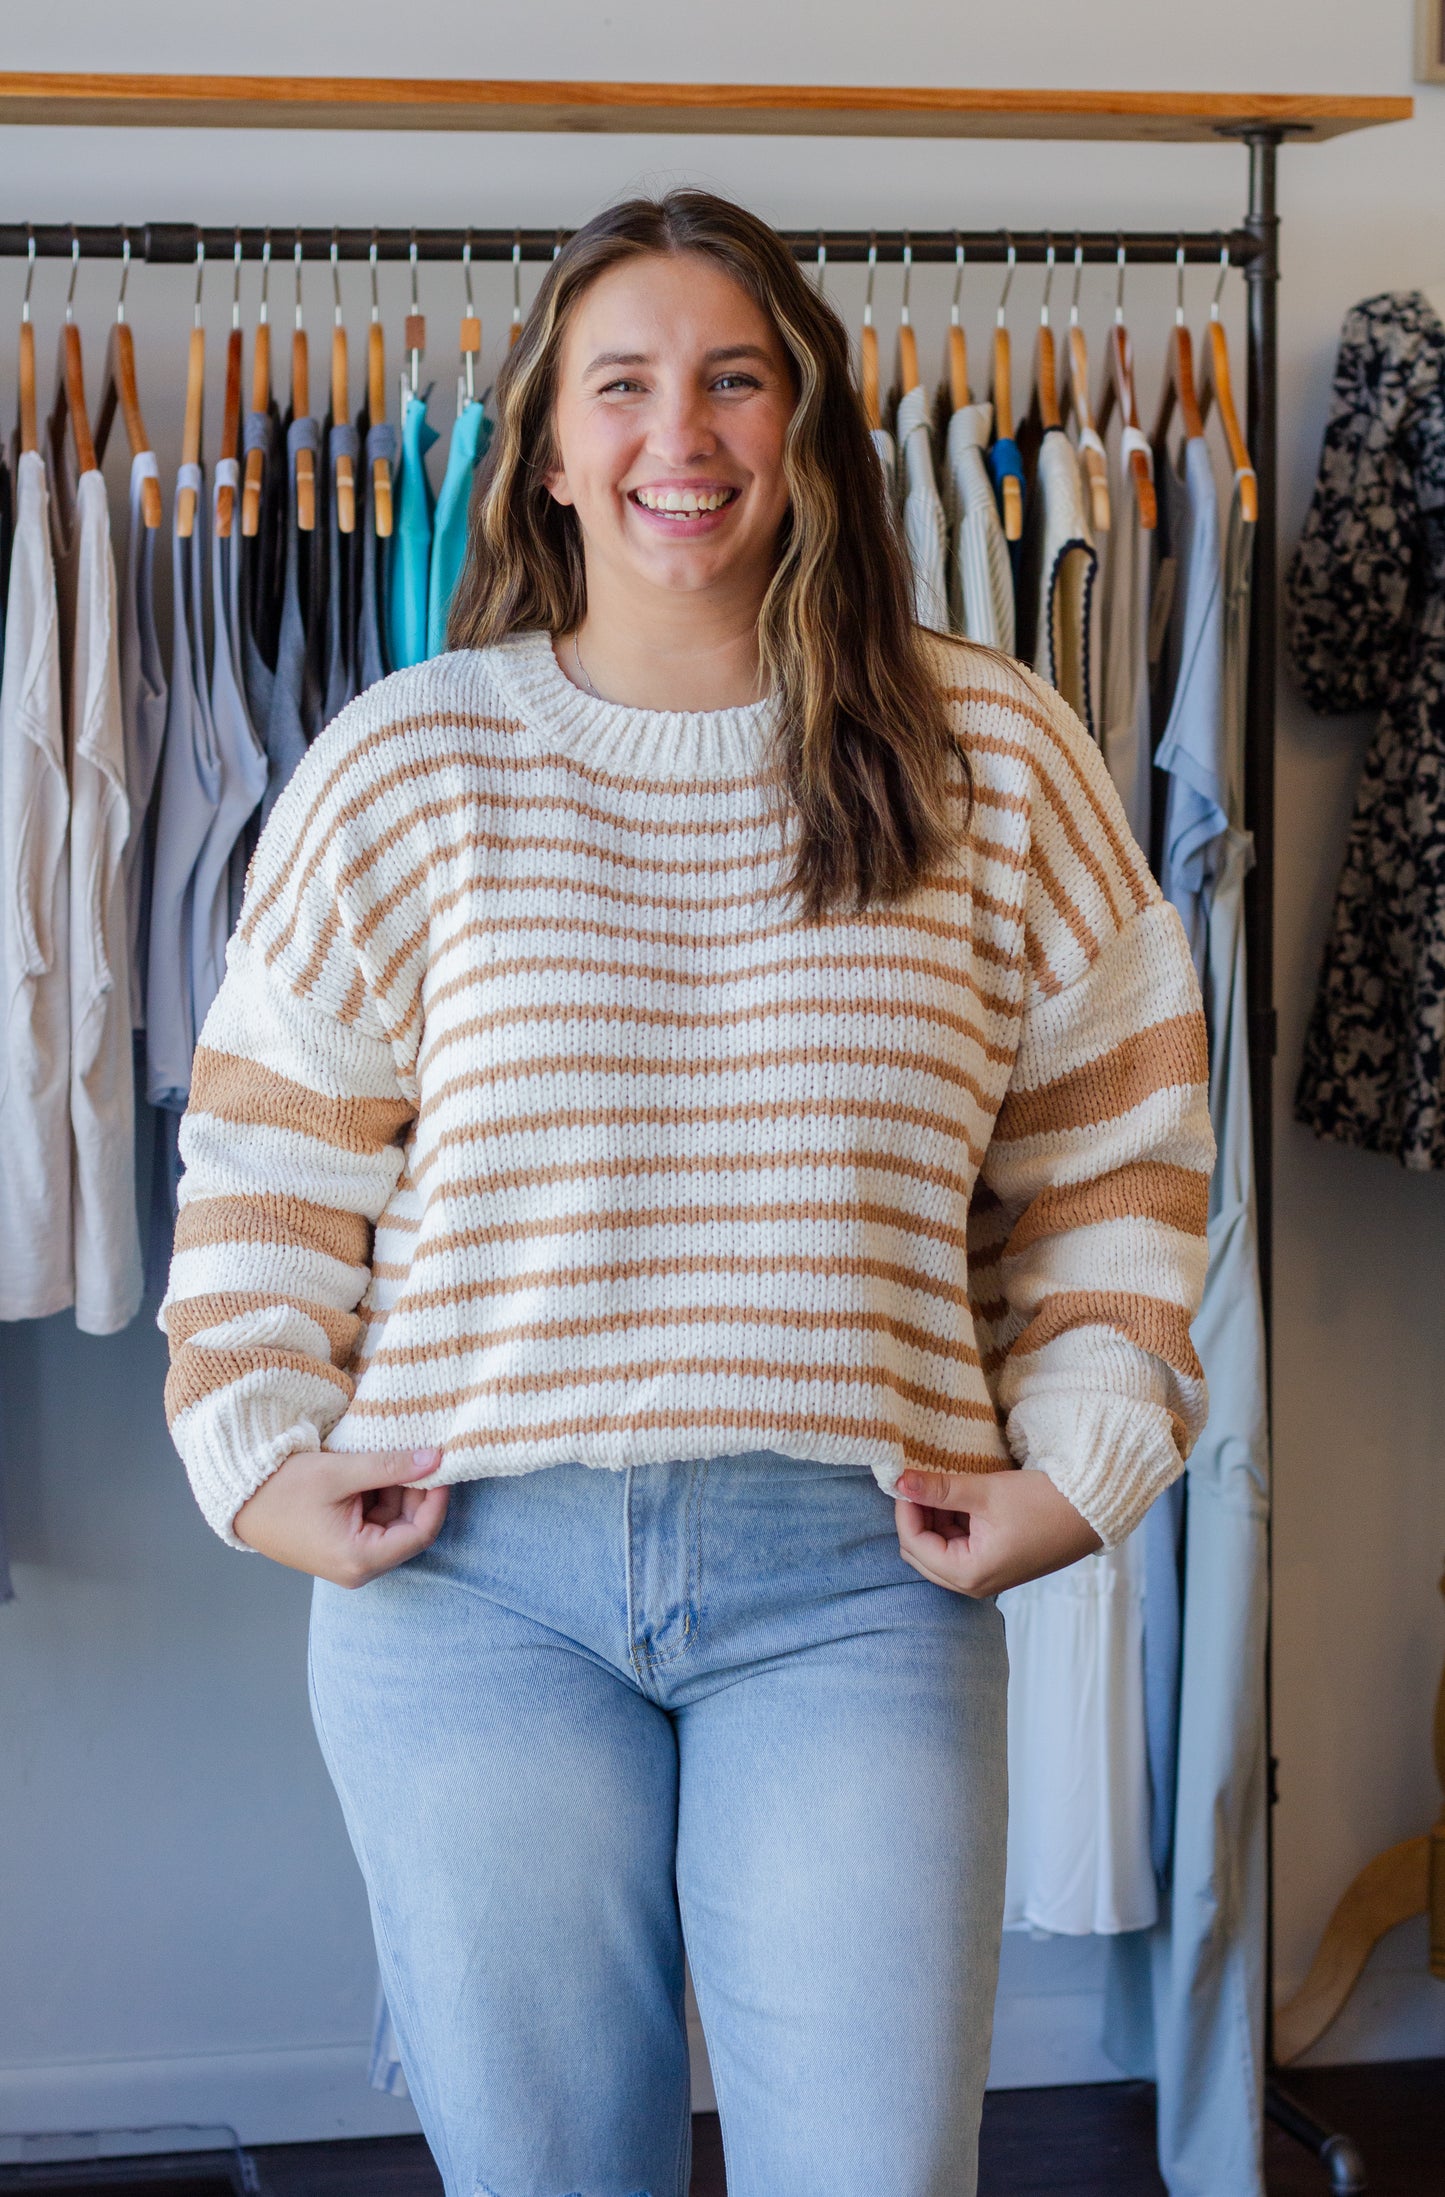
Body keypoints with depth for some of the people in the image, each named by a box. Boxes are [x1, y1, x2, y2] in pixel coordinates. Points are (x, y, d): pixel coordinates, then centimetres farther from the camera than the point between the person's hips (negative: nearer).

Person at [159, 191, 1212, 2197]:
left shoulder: (995, 757, 5)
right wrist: (261, 1455, 0)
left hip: (856, 1579, 0)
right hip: (469, 1577, 0)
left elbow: (1114, 1139, 11)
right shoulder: (404, 770, 4)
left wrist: (1080, 1459, 3)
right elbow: (272, 1147, 10)